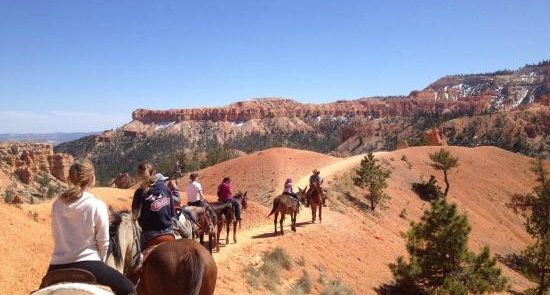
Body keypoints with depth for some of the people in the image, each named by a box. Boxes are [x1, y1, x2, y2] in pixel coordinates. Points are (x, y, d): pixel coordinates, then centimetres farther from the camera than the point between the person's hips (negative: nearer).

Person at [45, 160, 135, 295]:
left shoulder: (57, 204, 0)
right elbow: (103, 242, -6)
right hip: (87, 264, -5)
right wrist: (101, 261, 12)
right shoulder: (97, 205, -13)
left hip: (58, 266, 6)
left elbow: (55, 235, 11)